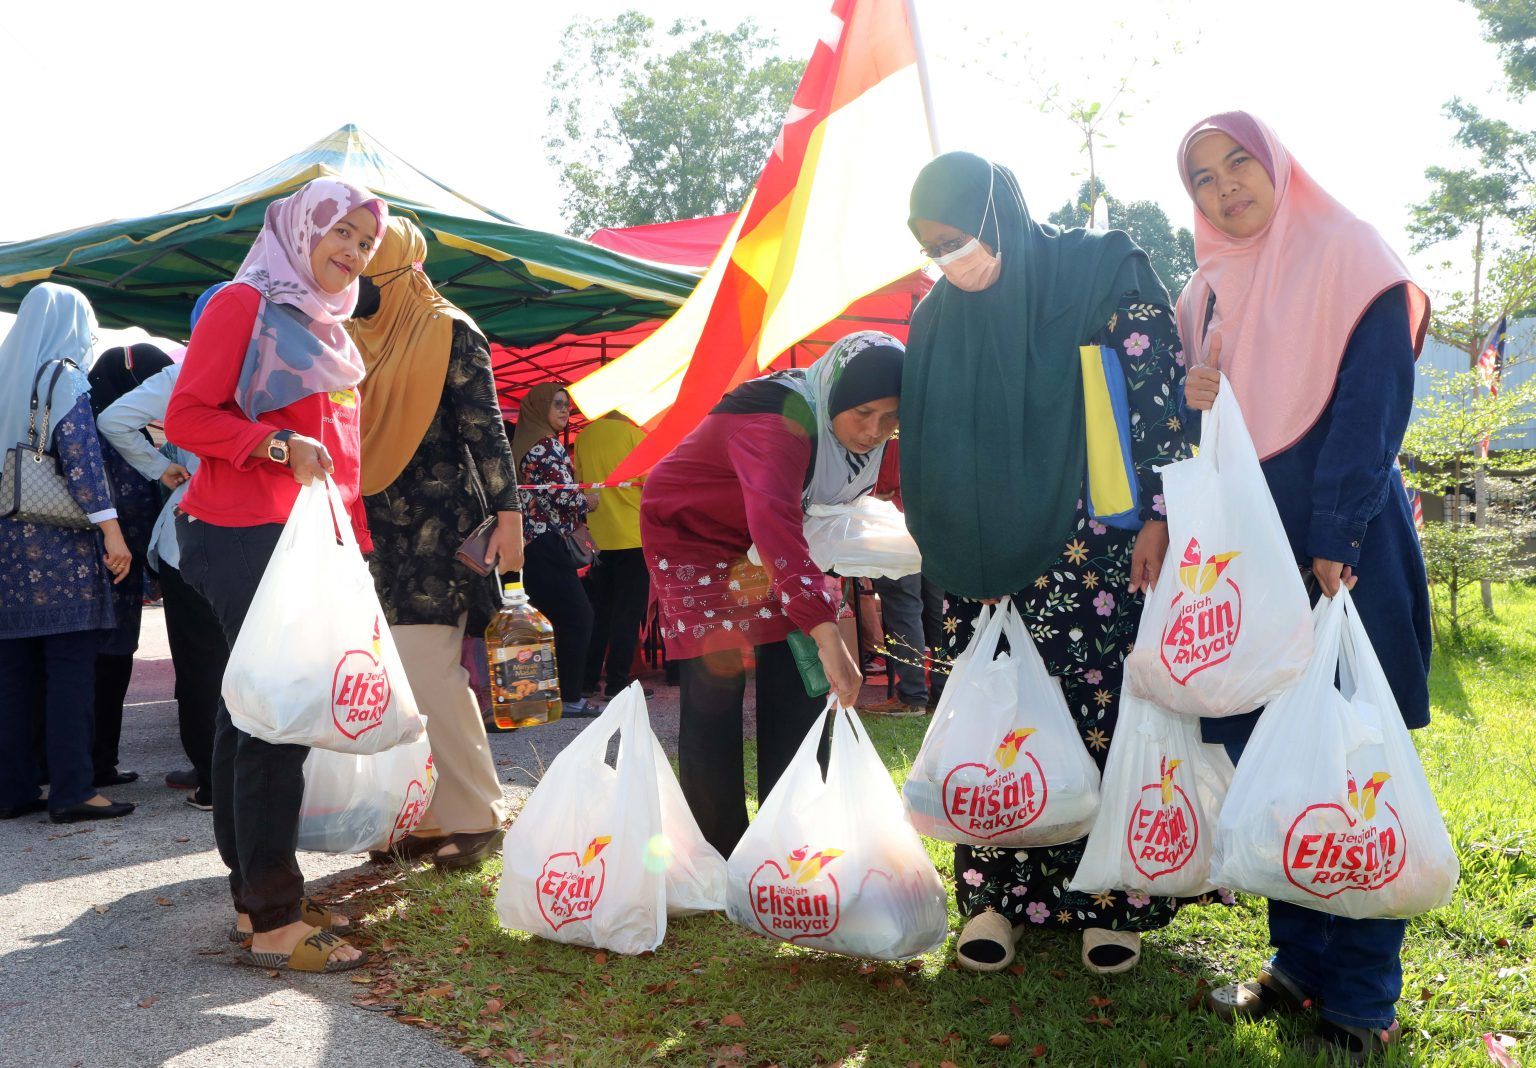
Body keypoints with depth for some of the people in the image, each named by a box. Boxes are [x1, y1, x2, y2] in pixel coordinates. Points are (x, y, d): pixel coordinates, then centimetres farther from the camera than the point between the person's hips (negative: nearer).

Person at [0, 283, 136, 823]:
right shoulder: (64, 377, -5)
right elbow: (81, 456, -14)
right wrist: (112, 531, -17)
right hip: (60, 541, -7)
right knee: (71, 667, -5)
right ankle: (71, 790, -5)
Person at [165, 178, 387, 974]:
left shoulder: (325, 325, 19)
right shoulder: (243, 304, -5)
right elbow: (187, 417, -11)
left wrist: (354, 538, 17)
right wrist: (279, 446, -22)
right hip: (248, 539, -9)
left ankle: (257, 898, 20)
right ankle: (272, 923, -5)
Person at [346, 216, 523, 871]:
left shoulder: (449, 332, -3)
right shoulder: (352, 339, 15)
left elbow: (485, 426, -8)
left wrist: (508, 513, -16)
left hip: (435, 528, -7)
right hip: (371, 529, 7)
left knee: (428, 674, -10)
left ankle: (476, 817, 3)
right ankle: (420, 817, 15)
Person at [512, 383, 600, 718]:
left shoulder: (524, 443, 17)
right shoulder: (547, 445, -10)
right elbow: (564, 494, -17)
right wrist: (587, 502, 3)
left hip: (531, 544, 9)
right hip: (547, 543, -9)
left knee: (548, 619, 13)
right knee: (578, 615, -4)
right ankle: (570, 698, -1)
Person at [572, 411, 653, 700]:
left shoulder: (583, 437, 5)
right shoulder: (633, 433, -8)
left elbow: (578, 484, 12)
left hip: (596, 538, 5)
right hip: (631, 537, -5)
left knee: (598, 610, 14)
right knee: (627, 612, 1)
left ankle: (587, 679, 16)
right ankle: (617, 682, 0)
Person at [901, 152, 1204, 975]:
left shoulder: (1105, 276, -4)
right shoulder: (941, 316, 8)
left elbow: (1160, 398, -7)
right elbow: (926, 442, 13)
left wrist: (1156, 517, -13)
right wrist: (941, 553, 11)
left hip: (1093, 552, -3)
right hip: (987, 560, 4)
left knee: (1103, 714, 0)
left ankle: (1109, 899, 14)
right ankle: (994, 893, 14)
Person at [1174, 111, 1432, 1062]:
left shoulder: (1350, 254, -2)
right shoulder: (1209, 292, 15)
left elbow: (1374, 406, -11)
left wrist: (1333, 544, -18)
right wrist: (1191, 404, -2)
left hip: (1346, 556, -5)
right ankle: (1298, 963, 22)